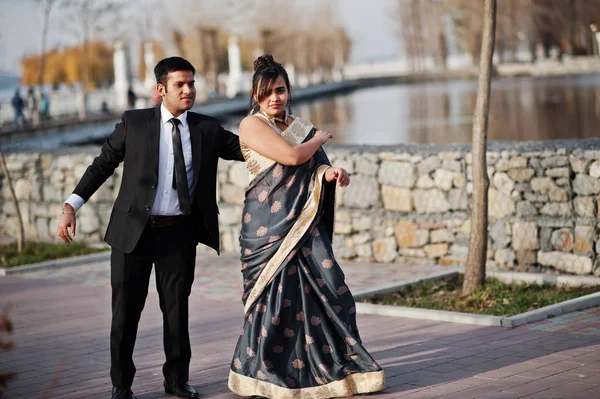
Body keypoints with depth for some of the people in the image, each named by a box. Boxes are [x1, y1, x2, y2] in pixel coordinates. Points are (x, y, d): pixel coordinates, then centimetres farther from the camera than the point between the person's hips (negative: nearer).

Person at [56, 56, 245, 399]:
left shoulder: (207, 129, 4)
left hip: (180, 232, 1)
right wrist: (72, 206, -4)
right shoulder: (135, 122, 0)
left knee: (177, 307, 10)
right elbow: (103, 165, 2)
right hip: (133, 229, -1)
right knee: (126, 309, 5)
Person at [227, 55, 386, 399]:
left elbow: (313, 168, 9)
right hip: (269, 224, -5)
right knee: (274, 296, -2)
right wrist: (320, 138, 0)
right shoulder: (252, 125, -6)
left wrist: (330, 173, -14)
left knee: (326, 287, 0)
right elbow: (292, 156, -17)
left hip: (304, 222, 6)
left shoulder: (299, 126, 14)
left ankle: (337, 364, 9)